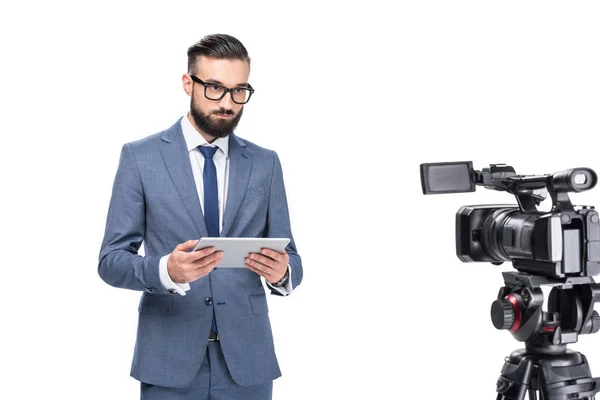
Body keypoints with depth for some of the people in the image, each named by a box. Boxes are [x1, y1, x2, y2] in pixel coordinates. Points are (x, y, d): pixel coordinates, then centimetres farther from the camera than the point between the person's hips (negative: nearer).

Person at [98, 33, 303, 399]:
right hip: (170, 362, -2)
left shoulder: (265, 163, 6)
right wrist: (166, 270, -24)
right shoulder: (141, 157, 0)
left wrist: (281, 272, -18)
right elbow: (111, 260, -4)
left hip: (247, 361, 2)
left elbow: (290, 261, 6)